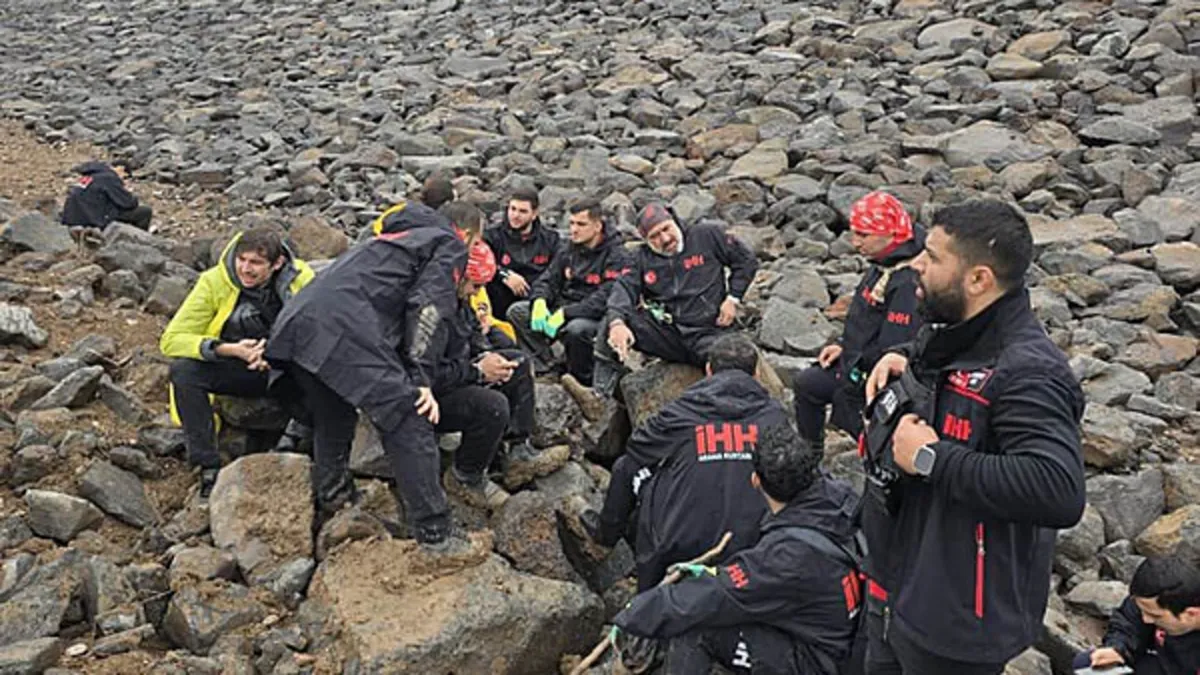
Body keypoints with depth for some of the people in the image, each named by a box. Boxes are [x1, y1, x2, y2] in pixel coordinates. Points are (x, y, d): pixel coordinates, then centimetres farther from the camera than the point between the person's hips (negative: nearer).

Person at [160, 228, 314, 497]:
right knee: (183, 370, -27)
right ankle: (209, 468, -19)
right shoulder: (215, 281, -13)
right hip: (238, 370, 1)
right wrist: (230, 349, -31)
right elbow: (171, 339, -15)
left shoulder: (301, 278, -13)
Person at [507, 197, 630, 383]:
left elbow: (605, 300, -23)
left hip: (596, 318, -7)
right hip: (562, 307, 7)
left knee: (577, 329, -40)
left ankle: (582, 382, -13)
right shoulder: (568, 250, 10)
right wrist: (539, 301, -13)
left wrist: (565, 313, -29)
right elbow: (547, 280, 11)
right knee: (517, 311, -8)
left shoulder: (616, 256, -13)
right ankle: (547, 367, -13)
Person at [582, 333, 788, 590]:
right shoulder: (777, 416, -2)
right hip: (750, 540, 3)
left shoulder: (681, 413, -9)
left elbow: (634, 456, 6)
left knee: (626, 467, 18)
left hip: (680, 542, -3)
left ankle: (608, 531, 42)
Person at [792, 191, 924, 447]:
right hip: (861, 360, 10)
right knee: (806, 383, 15)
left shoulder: (907, 284, -29)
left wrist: (854, 363, -17)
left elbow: (893, 349, -30)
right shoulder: (883, 266, 3)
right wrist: (843, 345, 8)